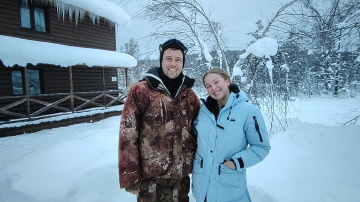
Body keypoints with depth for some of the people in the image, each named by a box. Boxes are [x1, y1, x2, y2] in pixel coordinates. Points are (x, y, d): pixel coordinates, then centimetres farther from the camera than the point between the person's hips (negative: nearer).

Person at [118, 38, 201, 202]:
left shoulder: (190, 94, 1)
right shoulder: (140, 91, -12)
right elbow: (127, 136, -13)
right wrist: (131, 178, -11)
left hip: (182, 176, 4)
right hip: (151, 178, -3)